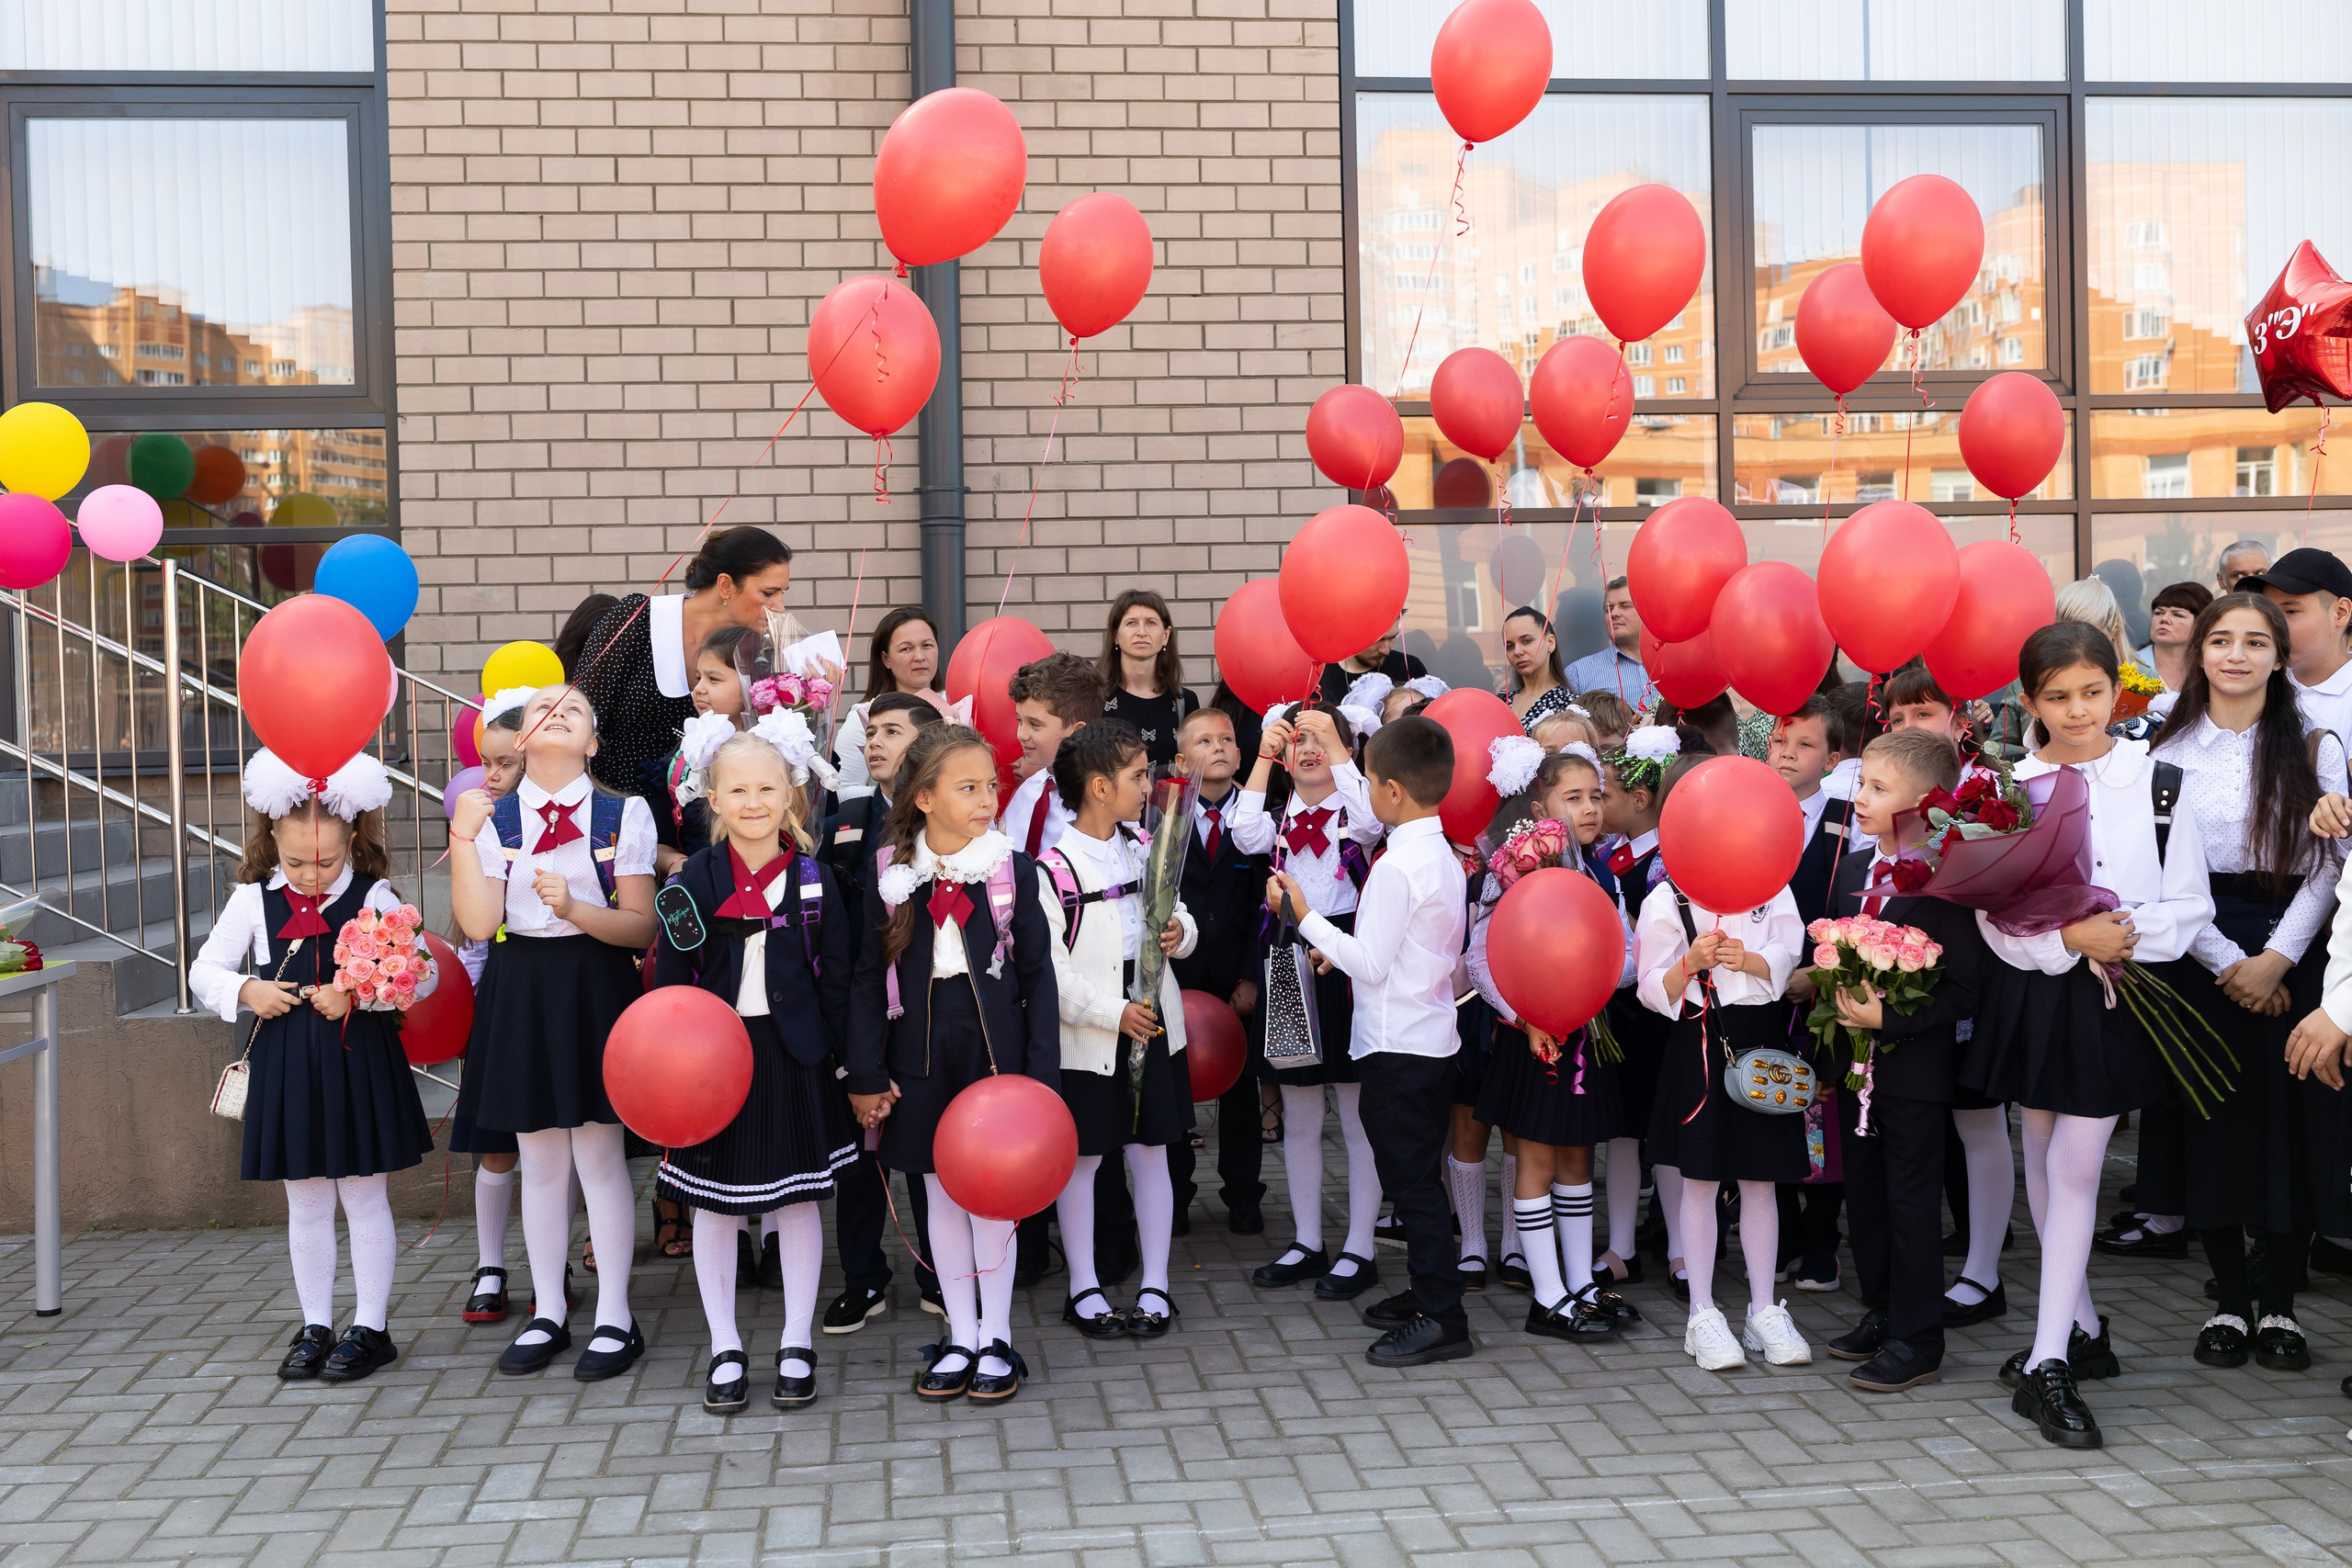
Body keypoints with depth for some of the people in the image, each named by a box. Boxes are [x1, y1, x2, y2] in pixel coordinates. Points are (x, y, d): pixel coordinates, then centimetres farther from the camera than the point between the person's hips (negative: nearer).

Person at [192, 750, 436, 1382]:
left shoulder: (374, 897, -5)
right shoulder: (254, 898, 3)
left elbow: (424, 973, -9)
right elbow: (204, 971, 10)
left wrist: (357, 994, -22)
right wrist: (245, 992, -10)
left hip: (359, 1064, -3)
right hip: (286, 1067, 3)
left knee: (365, 1200, 5)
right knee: (305, 1205, 11)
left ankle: (370, 1328, 15)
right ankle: (316, 1327, 22)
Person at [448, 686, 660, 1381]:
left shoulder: (623, 814, 0)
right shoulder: (493, 816, 4)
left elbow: (642, 927, -5)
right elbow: (479, 923, -7)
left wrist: (575, 910, -21)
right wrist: (462, 836, -14)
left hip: (596, 989, -2)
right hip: (522, 990, 2)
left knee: (599, 1156, 0)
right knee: (540, 1162, 9)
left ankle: (615, 1318, 12)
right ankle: (548, 1314, 22)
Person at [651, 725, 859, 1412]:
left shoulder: (813, 877, -2)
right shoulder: (695, 878, -3)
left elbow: (836, 973, 1)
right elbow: (669, 973, -2)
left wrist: (836, 1050, -5)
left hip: (794, 1055, 0)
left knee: (799, 1196, 8)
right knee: (714, 1202, 8)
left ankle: (796, 1346, 21)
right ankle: (726, 1349, 21)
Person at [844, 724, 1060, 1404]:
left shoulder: (1014, 868, -4)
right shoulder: (891, 872, -2)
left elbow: (1037, 973, -2)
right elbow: (868, 976, 1)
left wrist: (1041, 1072, -7)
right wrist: (865, 1074, -3)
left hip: (994, 1047, -1)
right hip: (921, 1051, 2)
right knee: (941, 1192, 11)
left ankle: (996, 1337, 21)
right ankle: (960, 1336, 24)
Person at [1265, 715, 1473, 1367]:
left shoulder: (1396, 867, -20)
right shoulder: (1446, 857, 9)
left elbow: (1369, 965, -19)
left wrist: (1303, 913, -14)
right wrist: (1341, 947, 15)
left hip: (1396, 1046, -9)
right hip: (1436, 1038, 9)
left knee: (1410, 1182, -3)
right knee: (1420, 1178, 18)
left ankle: (1442, 1319, 2)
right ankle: (1427, 1293, 29)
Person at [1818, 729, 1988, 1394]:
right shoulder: (1853, 869, 8)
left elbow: (1962, 987, -18)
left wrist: (1889, 1016, -23)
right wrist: (1830, 991, 3)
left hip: (1916, 1065, -7)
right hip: (1856, 1060, 7)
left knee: (1912, 1202, 2)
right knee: (1864, 1195, 16)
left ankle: (1916, 1342, 12)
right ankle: (1881, 1314, 31)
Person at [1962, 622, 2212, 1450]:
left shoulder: (2158, 783, -1)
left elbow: (2190, 904, 0)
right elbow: (1991, 913, -5)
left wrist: (2127, 934, -17)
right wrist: (2070, 939, -19)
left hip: (2117, 998, -2)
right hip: (2032, 994, 2)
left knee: (2076, 1166, -6)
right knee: (2044, 1162, 11)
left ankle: (2049, 1365, -2)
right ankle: (2082, 1331, 29)